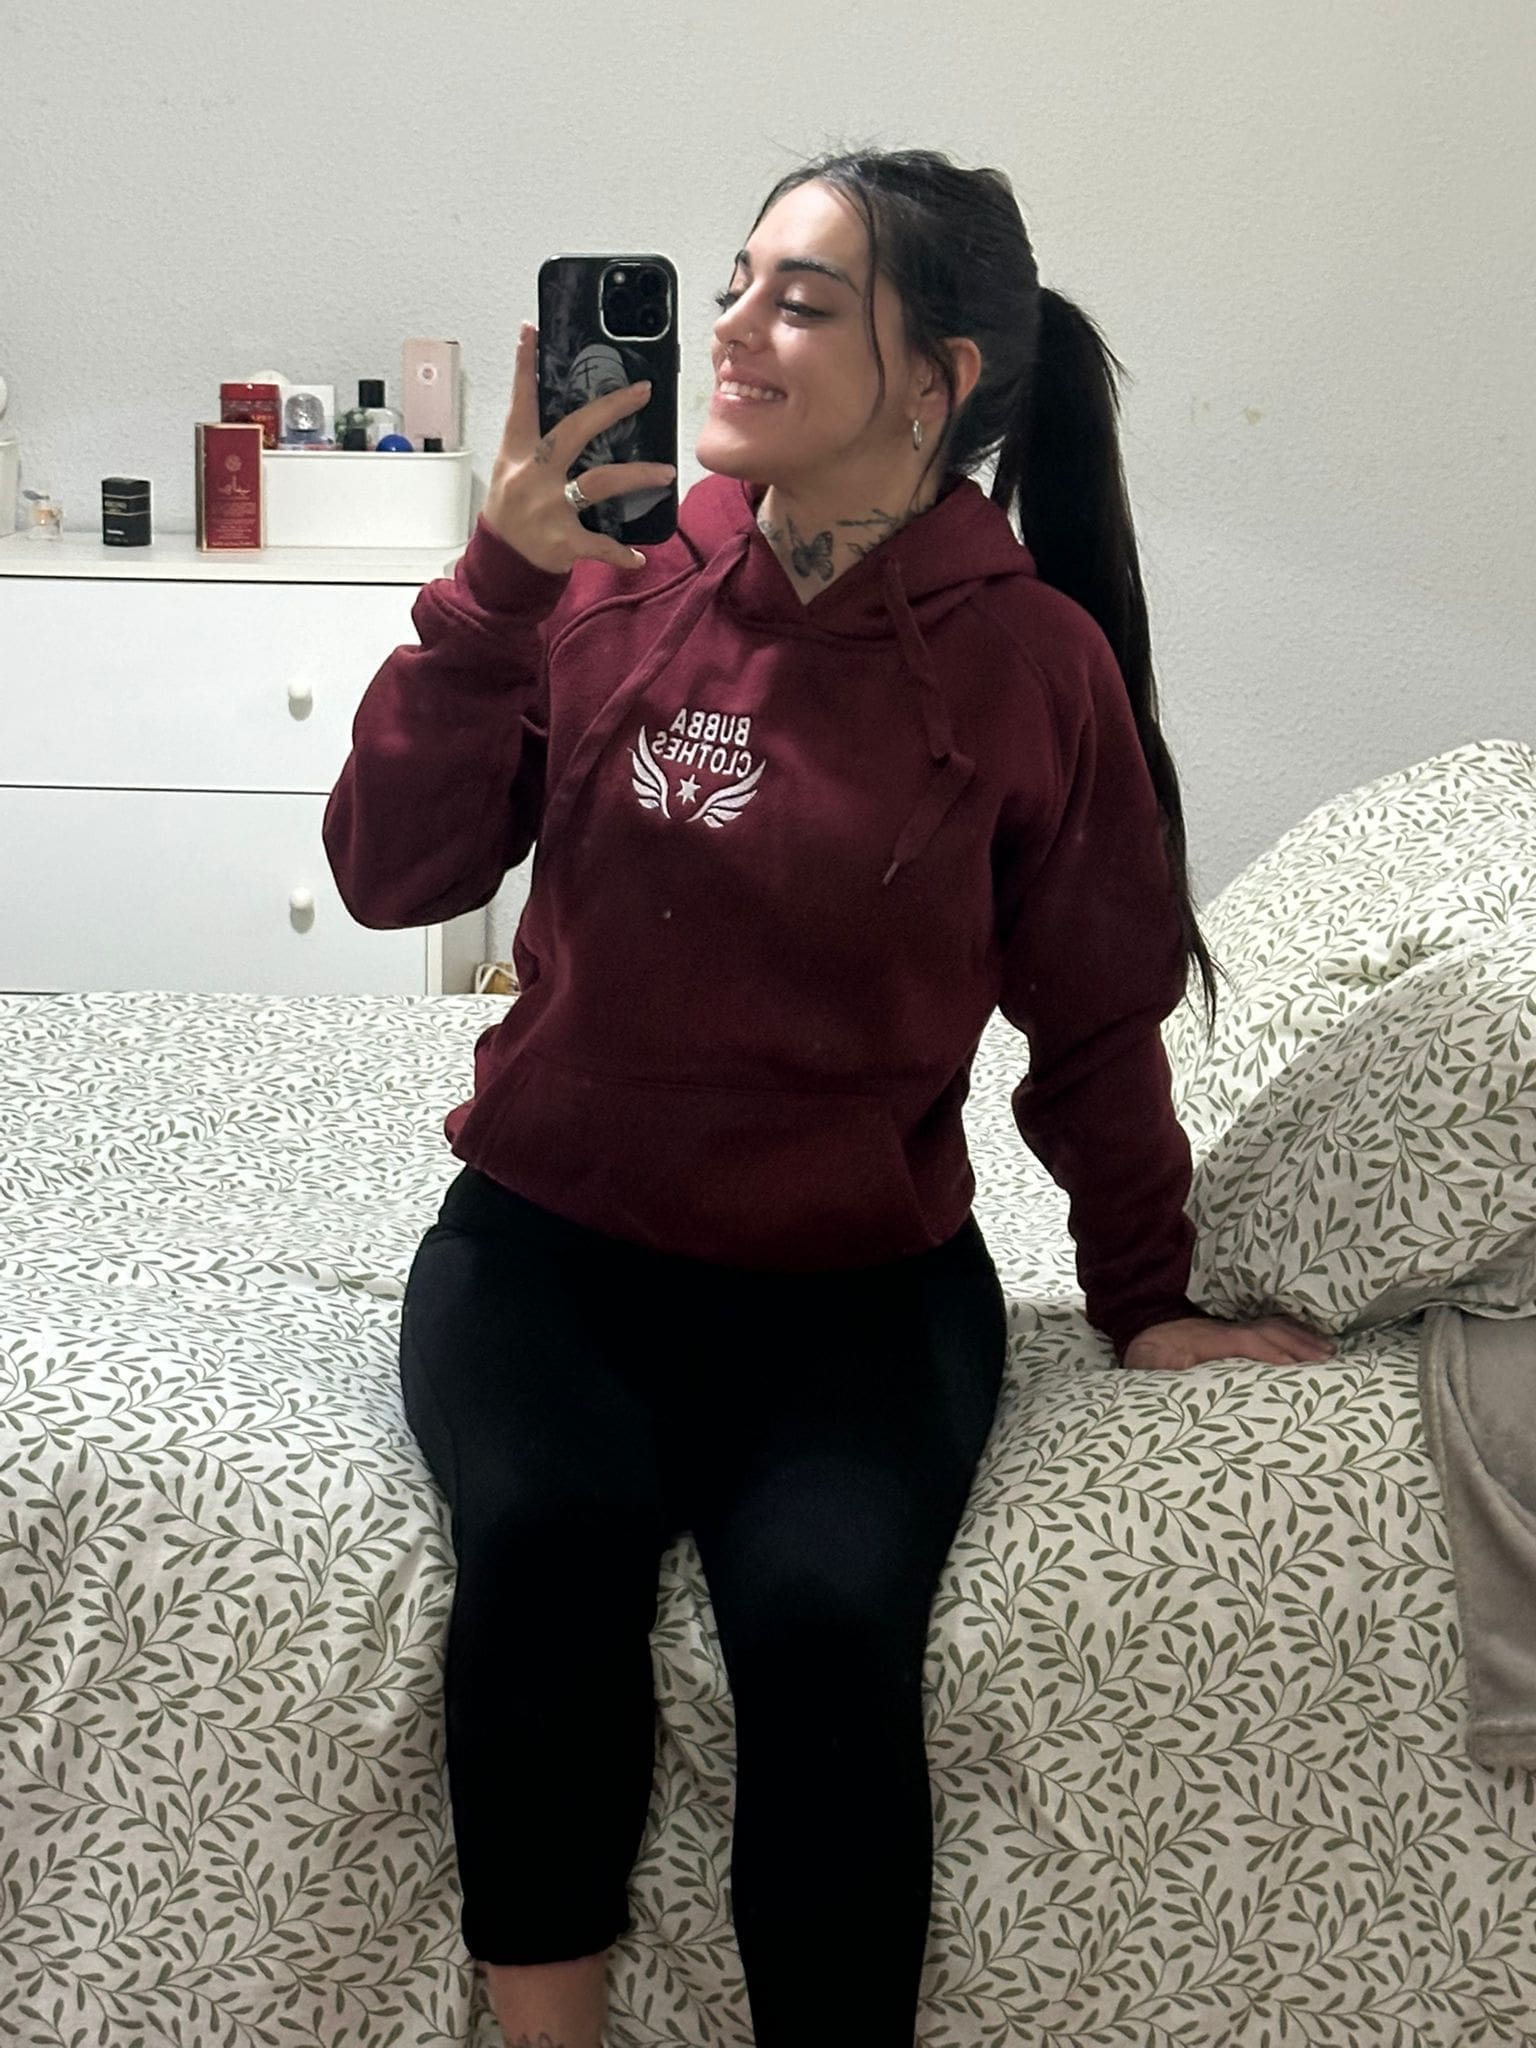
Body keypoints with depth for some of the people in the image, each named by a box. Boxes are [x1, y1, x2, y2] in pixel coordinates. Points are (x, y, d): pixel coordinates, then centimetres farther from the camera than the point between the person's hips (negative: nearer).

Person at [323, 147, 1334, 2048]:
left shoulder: (1034, 659, -4)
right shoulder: (616, 581, -1)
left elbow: (1093, 1018, 7)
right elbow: (389, 874, -7)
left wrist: (1142, 1298, 13)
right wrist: (499, 585, -17)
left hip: (860, 1273, -1)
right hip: (551, 1233, 1)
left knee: (825, 1616, -28)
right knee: (548, 1522, -28)